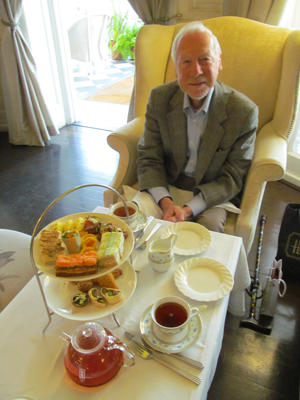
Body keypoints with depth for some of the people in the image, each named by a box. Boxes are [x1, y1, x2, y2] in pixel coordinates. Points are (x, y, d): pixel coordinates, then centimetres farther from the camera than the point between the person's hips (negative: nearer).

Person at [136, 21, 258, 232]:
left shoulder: (244, 112, -15)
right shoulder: (159, 98, -7)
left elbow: (231, 179, -11)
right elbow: (149, 159, -6)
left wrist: (188, 210, -25)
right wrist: (166, 203, -24)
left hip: (213, 195, -1)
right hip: (166, 188, 2)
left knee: (211, 223, -30)